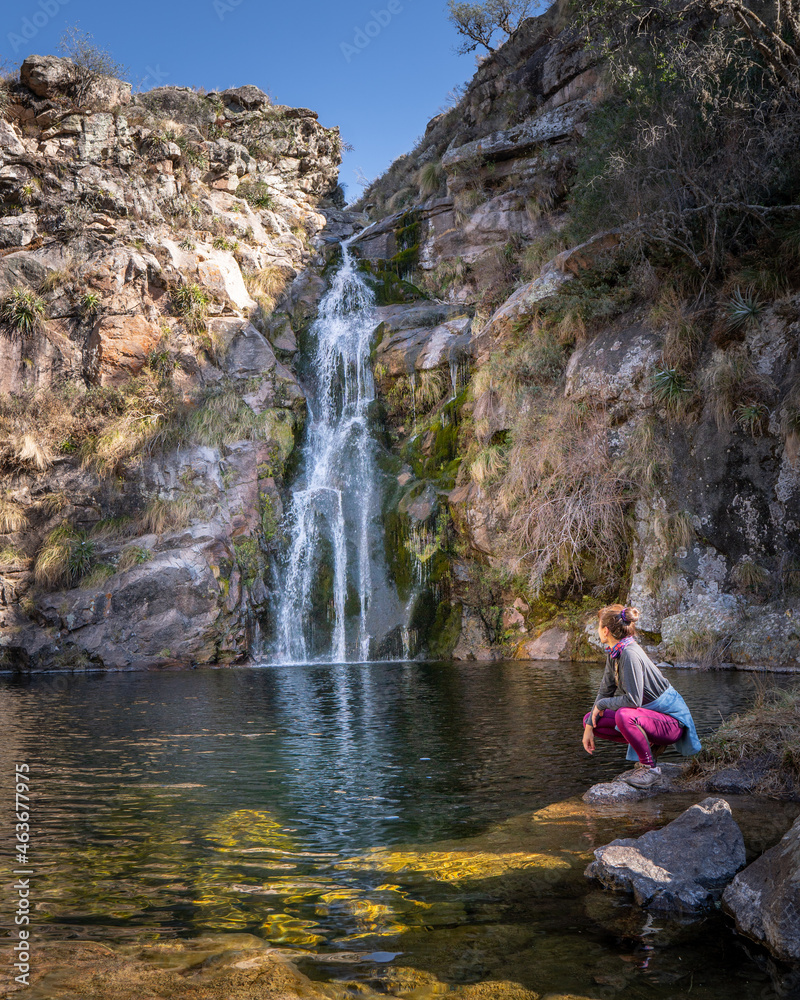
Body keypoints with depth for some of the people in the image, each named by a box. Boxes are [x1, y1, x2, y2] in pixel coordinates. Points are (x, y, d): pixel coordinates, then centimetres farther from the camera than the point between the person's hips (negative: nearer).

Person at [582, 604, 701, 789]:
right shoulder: (614, 653, 2)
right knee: (590, 720, 1)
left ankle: (650, 767, -14)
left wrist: (601, 704, -16)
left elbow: (633, 700, -32)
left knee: (624, 715, -38)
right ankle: (650, 745, 10)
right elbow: (605, 691, 9)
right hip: (648, 712, 9)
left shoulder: (629, 654, -26)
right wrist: (589, 727, 2)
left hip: (671, 721, -9)